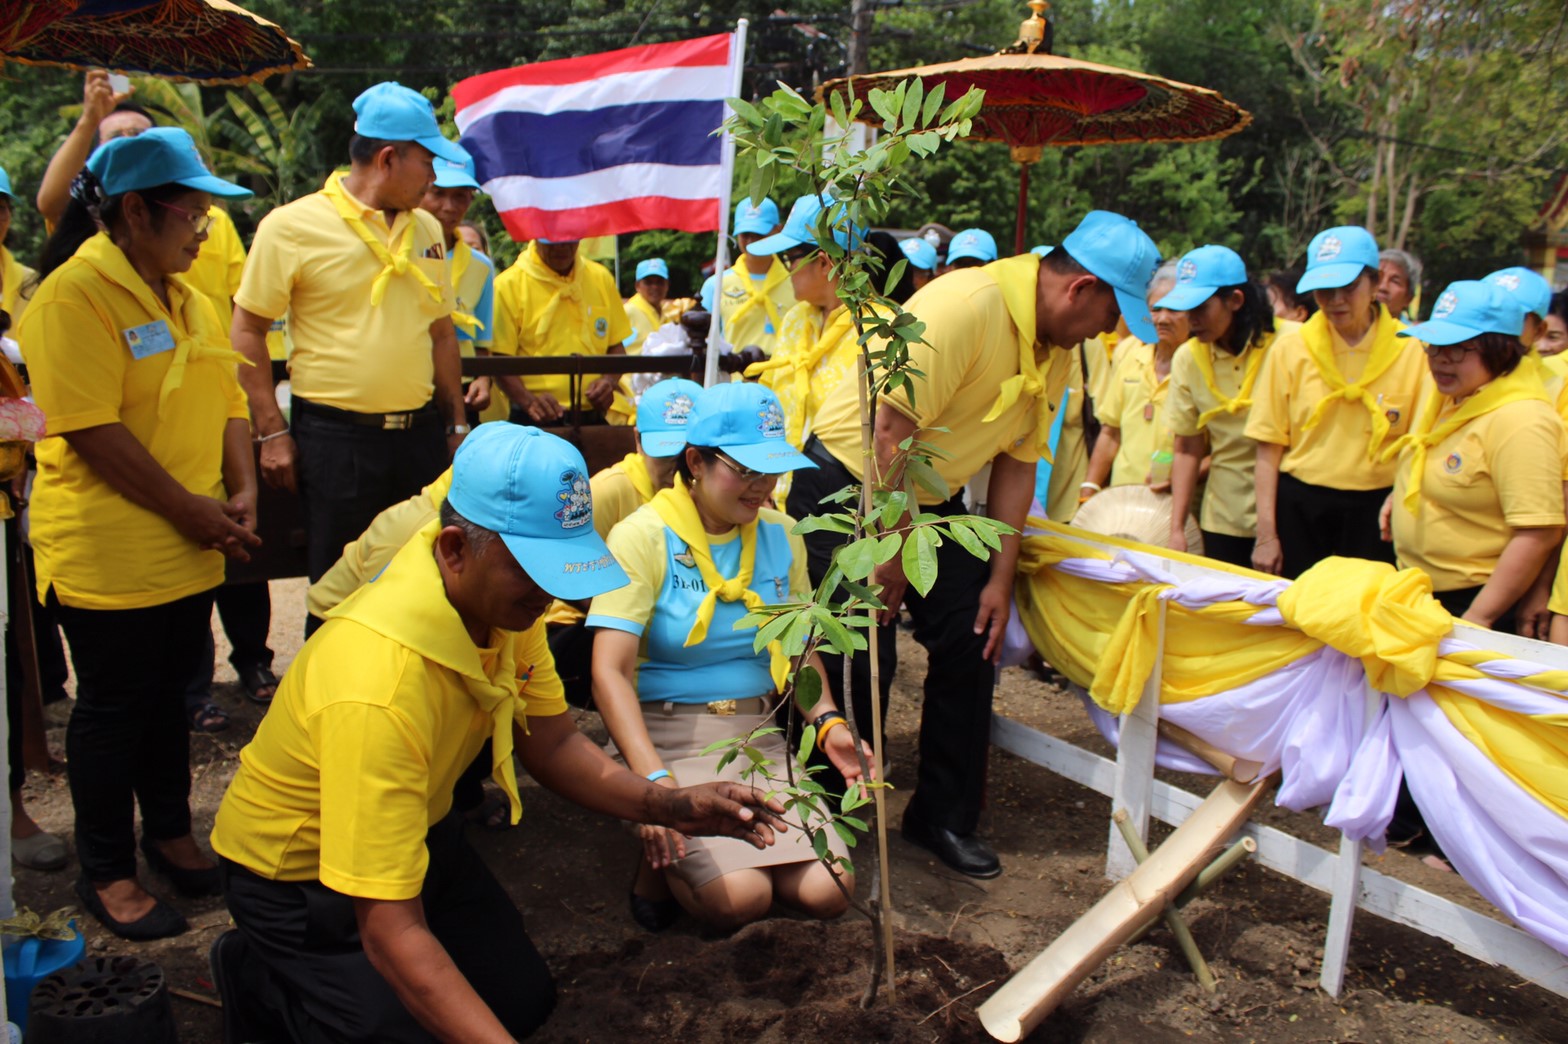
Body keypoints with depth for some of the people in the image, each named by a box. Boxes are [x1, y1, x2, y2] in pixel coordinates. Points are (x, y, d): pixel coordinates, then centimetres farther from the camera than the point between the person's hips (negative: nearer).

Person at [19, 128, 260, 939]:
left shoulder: (185, 298, 10)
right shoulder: (74, 296, -16)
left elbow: (227, 401, 12)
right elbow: (93, 432, -22)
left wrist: (242, 492, -2)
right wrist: (188, 509, -19)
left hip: (188, 552, 8)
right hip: (109, 557, -7)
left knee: (168, 694, 19)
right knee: (112, 710, 6)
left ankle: (168, 832, 37)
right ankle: (106, 872, 22)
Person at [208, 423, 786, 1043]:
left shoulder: (502, 595, -16)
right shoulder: (379, 686, -40)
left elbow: (552, 744, -4)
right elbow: (391, 930, -37)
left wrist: (671, 807, -18)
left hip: (418, 832, 7)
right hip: (298, 874, -7)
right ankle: (261, 980, 10)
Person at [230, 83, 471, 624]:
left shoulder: (427, 229, 12)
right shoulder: (292, 225, -5)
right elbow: (247, 330, -3)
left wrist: (456, 424, 15)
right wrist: (273, 433, -7)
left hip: (421, 433, 5)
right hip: (335, 436, -5)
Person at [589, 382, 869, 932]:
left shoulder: (782, 536, 6)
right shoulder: (643, 537, -11)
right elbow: (610, 670, -18)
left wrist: (827, 721, -4)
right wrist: (652, 778, -30)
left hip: (757, 734, 5)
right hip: (667, 734, -5)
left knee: (827, 892, -13)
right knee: (740, 897, -24)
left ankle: (724, 850, 15)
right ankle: (660, 856, 8)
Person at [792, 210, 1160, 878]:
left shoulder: (1059, 352, 1)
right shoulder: (967, 304, -26)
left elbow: (1017, 462, 4)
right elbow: (890, 429, -27)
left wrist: (1000, 580, 1)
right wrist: (892, 550, -21)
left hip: (930, 496, 8)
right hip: (849, 480, -8)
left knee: (971, 644, 4)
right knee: (860, 662, -6)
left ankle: (943, 817, 20)